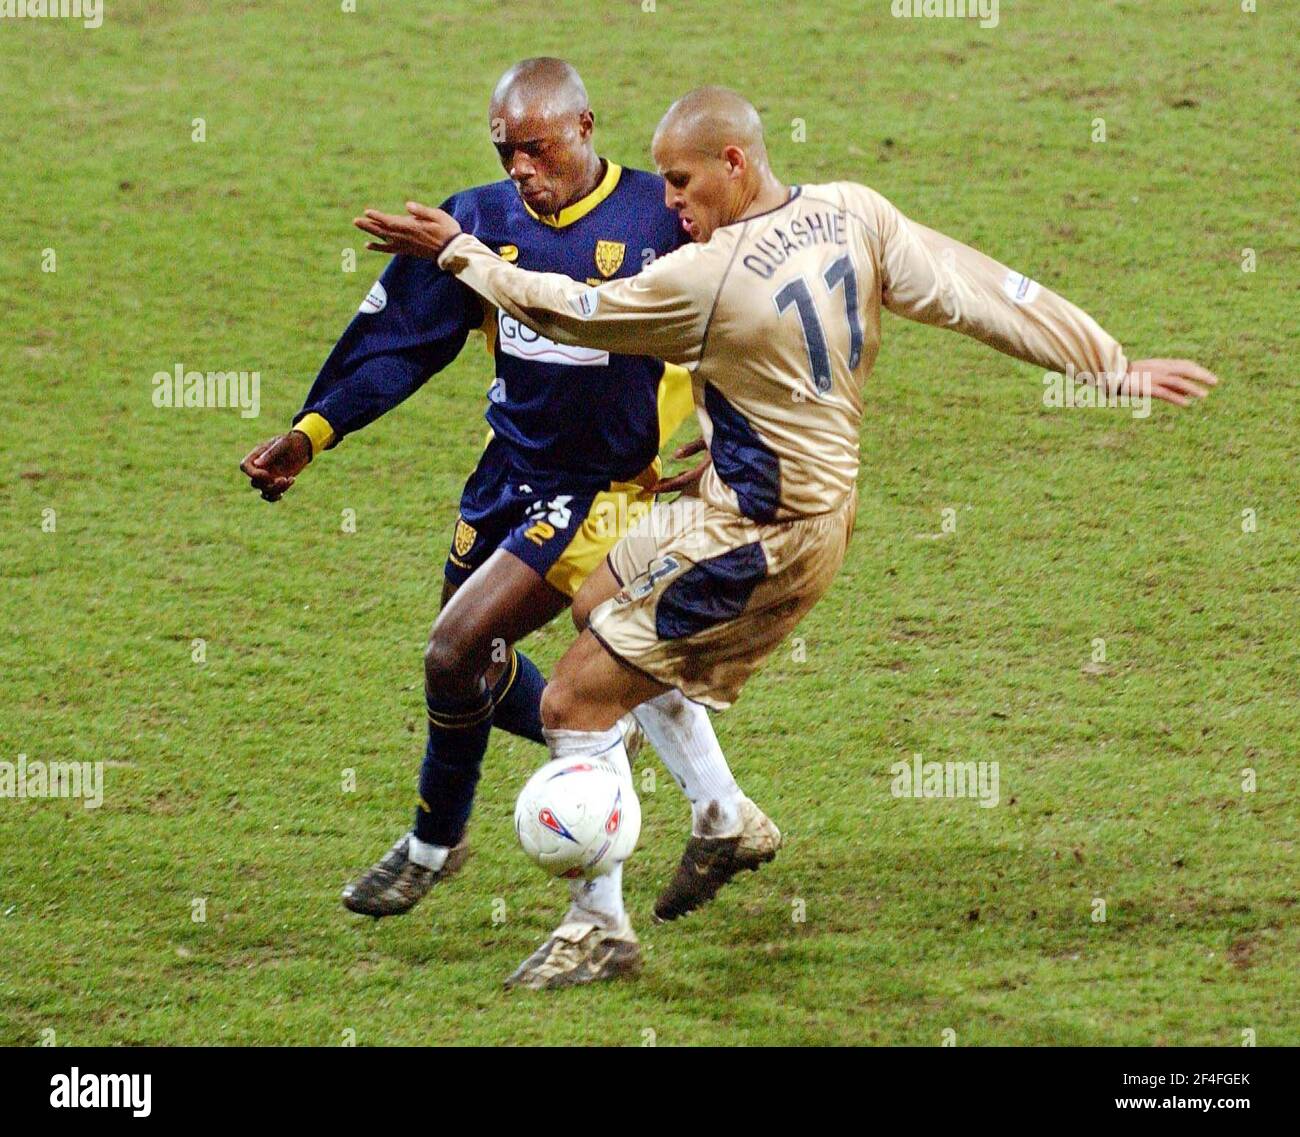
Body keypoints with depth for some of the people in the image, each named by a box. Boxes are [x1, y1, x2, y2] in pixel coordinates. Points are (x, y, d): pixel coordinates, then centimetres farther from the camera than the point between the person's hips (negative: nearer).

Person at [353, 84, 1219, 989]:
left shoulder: (709, 278, -25)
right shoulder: (853, 213, -5)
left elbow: (569, 311, -12)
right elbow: (982, 292, -5)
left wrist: (457, 252, 1)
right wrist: (1113, 367, -1)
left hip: (758, 539, -9)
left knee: (575, 703, -3)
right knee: (599, 604, 25)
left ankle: (601, 923, 5)